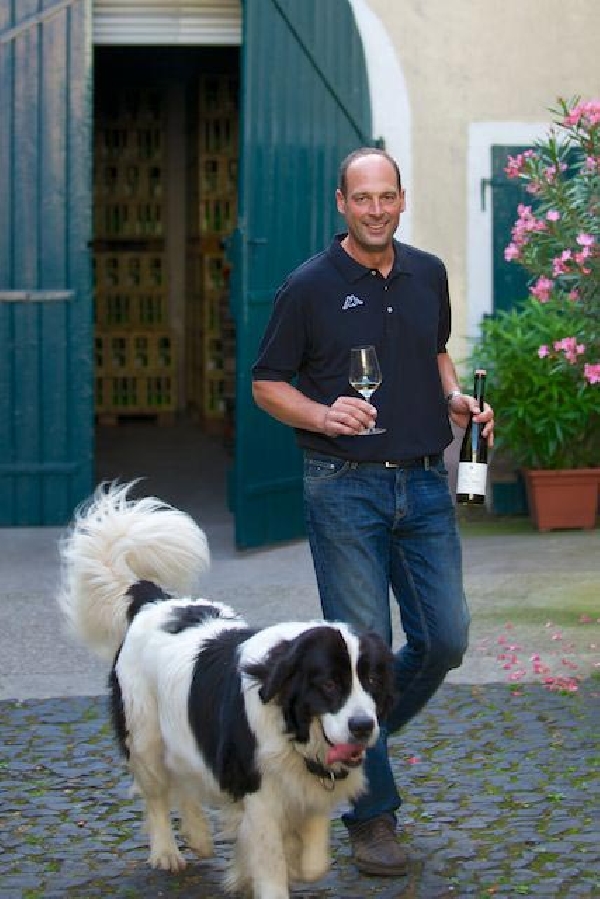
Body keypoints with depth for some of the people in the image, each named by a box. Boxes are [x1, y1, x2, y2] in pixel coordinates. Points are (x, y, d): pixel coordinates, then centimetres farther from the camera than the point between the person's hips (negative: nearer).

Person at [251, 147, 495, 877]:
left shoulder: (428, 275, 9)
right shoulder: (309, 287, -5)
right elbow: (267, 383, 0)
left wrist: (454, 397, 5)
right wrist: (324, 416, -18)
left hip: (423, 486, 5)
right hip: (344, 489, -5)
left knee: (444, 640, 2)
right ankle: (371, 815, 9)